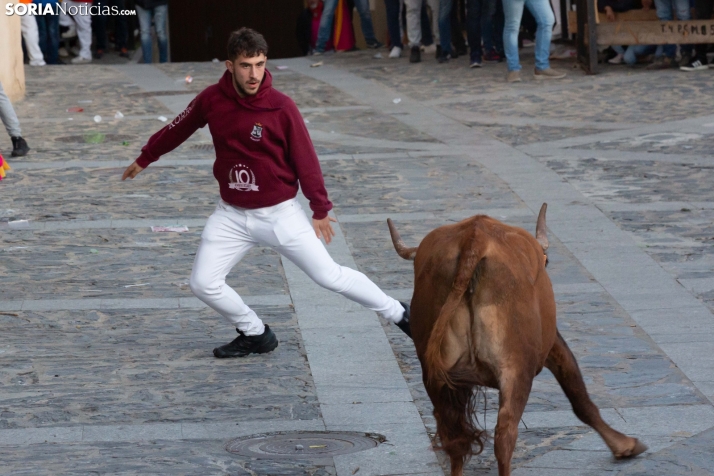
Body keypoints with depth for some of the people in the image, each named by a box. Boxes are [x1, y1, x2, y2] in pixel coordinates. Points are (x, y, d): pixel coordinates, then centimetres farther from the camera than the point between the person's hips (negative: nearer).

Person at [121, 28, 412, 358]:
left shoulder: (281, 107, -17)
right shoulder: (211, 100, -8)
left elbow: (305, 159, -9)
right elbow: (178, 129, 10)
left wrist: (320, 209, -5)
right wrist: (145, 158, 23)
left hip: (279, 214, -3)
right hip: (231, 216, 4)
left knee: (330, 276, -3)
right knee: (203, 284, -2)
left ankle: (399, 315, 13)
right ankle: (256, 336, 19)